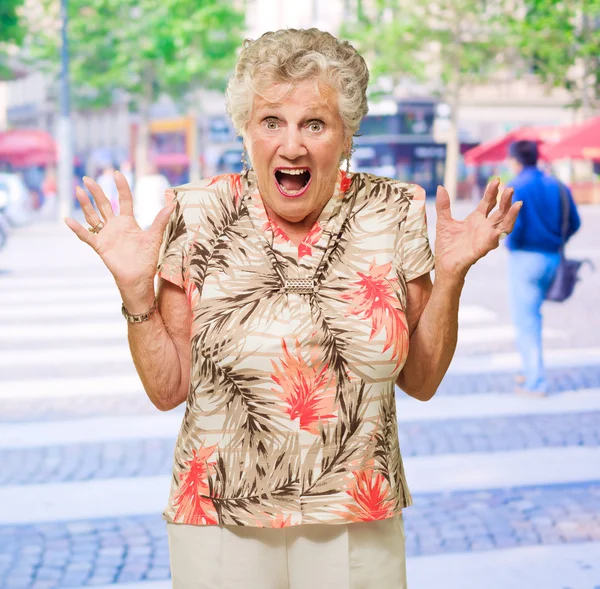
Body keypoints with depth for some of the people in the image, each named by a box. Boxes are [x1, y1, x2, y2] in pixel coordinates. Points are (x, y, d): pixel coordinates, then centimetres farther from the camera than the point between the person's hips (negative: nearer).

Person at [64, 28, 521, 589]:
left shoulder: (394, 214, -4)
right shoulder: (199, 217, -7)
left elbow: (420, 380, 2)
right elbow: (168, 388, -3)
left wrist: (450, 274, -9)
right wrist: (135, 288, -15)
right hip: (220, 523, -1)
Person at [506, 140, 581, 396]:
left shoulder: (515, 187, -12)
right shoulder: (557, 186, 6)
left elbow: (512, 224, -24)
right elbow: (574, 223, 5)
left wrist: (511, 243, -4)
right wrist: (554, 242, 15)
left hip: (525, 258, -7)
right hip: (552, 258, 7)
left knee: (525, 320, 0)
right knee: (533, 315, 23)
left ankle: (536, 382, 0)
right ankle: (532, 370, 29)